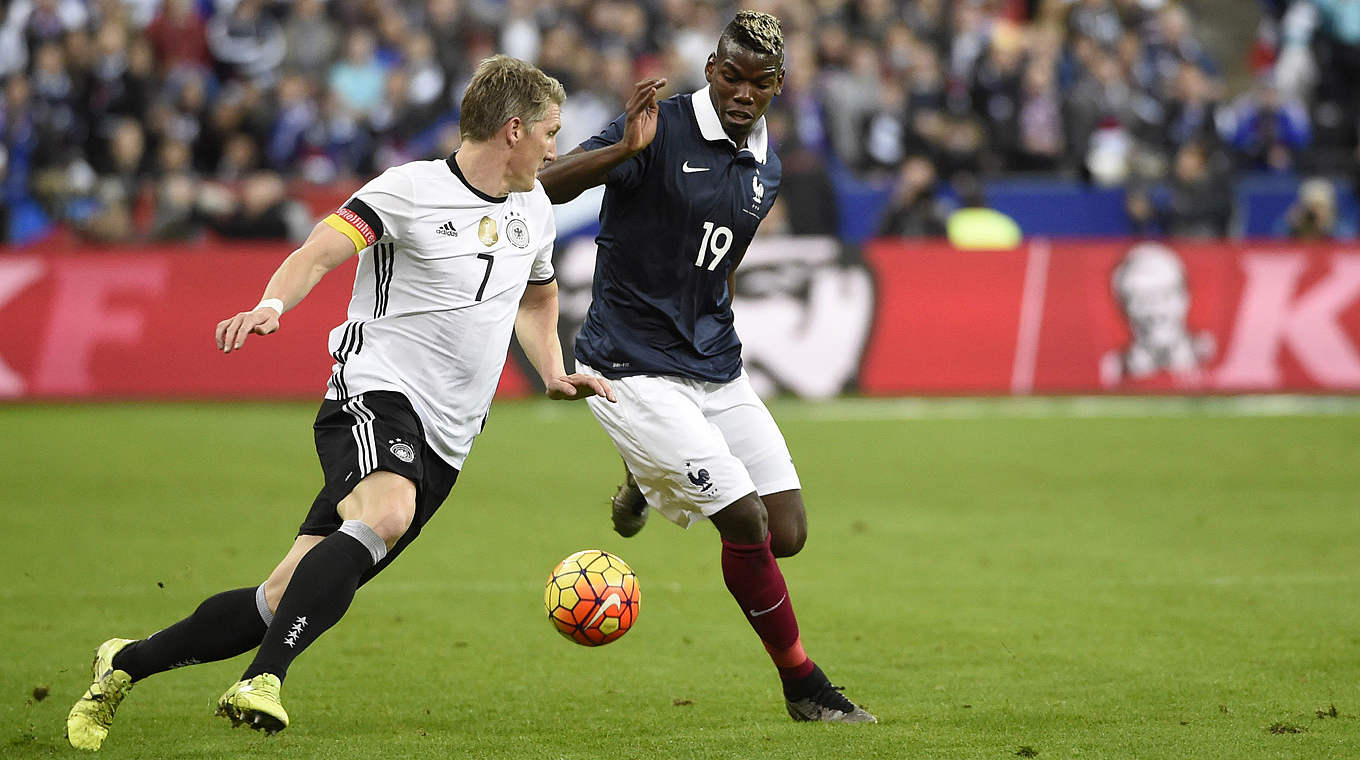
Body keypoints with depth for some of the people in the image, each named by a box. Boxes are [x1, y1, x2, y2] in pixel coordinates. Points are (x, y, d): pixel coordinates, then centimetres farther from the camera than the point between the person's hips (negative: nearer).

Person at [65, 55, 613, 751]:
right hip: (374, 394, -6)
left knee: (282, 602, -2)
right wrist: (271, 306, -34)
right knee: (386, 512, -40)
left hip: (441, 445, 6)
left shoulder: (533, 209, 17)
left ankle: (127, 664, 14)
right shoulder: (410, 190, -6)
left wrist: (553, 374, 22)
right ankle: (263, 682, -44)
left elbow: (537, 295, 37)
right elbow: (316, 254, -14)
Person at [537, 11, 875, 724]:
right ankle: (804, 687, 1)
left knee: (787, 532, 0)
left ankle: (650, 481, 29)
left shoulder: (765, 165, 8)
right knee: (746, 520, -16)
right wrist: (624, 149, -41)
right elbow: (546, 185, -25)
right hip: (634, 368, -7)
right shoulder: (662, 130, -14)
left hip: (715, 370, 7)